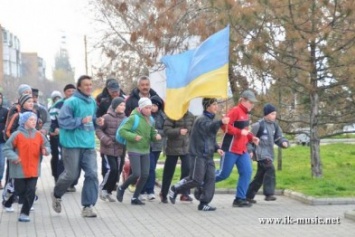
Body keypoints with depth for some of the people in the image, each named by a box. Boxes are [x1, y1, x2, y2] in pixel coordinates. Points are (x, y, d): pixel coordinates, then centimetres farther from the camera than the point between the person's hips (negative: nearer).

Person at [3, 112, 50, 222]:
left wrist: (46, 150, -10)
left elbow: (47, 146, 13)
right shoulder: (17, 135, -7)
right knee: (20, 191, 6)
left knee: (31, 192, -4)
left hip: (33, 170, 3)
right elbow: (7, 149, -3)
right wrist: (14, 157, -18)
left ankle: (25, 213, 3)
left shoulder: (39, 135, 4)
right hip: (20, 170, -3)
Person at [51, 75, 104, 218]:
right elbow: (63, 121, -16)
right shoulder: (71, 102, -11)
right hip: (72, 144, -6)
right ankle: (56, 195, 29)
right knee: (71, 175, 0)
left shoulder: (92, 102, 12)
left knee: (92, 174, -4)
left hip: (89, 144, 6)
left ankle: (87, 206, 2)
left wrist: (97, 121, 3)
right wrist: (81, 120, -22)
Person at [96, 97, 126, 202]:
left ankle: (108, 192, 21)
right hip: (107, 149, -5)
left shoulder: (125, 119, 3)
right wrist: (106, 140, -19)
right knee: (112, 169, -15)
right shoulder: (107, 117, -10)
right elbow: (98, 130, -8)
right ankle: (103, 188, 7)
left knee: (116, 172, 6)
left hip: (118, 150, 5)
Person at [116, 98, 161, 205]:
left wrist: (156, 136, -5)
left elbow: (152, 133, 17)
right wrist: (133, 136, -26)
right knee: (136, 174, -13)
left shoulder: (150, 119, 9)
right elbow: (122, 131, -14)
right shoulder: (133, 118, -11)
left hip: (145, 151, 7)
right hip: (134, 150, -6)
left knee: (145, 175, 2)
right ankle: (121, 189, 15)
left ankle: (135, 197, 15)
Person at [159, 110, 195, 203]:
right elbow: (166, 130, -17)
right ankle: (163, 194, 21)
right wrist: (178, 131, -30)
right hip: (173, 148, -3)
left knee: (187, 169, -10)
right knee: (168, 171, 6)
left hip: (186, 148, 3)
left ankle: (185, 194, 0)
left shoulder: (190, 116, 2)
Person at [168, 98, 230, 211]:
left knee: (210, 178, -2)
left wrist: (217, 148, 6)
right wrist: (220, 122, -54)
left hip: (208, 155, 8)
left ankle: (204, 203, 3)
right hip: (199, 154, -8)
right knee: (196, 179, -8)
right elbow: (208, 127, -34)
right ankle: (175, 189, 13)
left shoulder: (211, 120, 17)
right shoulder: (201, 119, -11)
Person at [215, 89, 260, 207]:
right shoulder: (235, 111, -14)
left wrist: (251, 137, 8)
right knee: (224, 174, -1)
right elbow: (225, 125, -23)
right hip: (230, 149, -8)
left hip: (242, 150, 8)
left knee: (247, 172, -2)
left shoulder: (245, 113, 14)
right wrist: (240, 132, -25)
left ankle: (240, 198, 3)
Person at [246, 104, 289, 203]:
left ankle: (248, 195, 22)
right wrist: (250, 150, -11)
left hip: (269, 154, 8)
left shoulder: (274, 126, 11)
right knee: (270, 169, -26)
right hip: (261, 153, -8)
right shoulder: (259, 125, -9)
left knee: (260, 176, 12)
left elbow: (278, 138, 12)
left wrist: (284, 142, -9)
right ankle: (269, 193, -27)